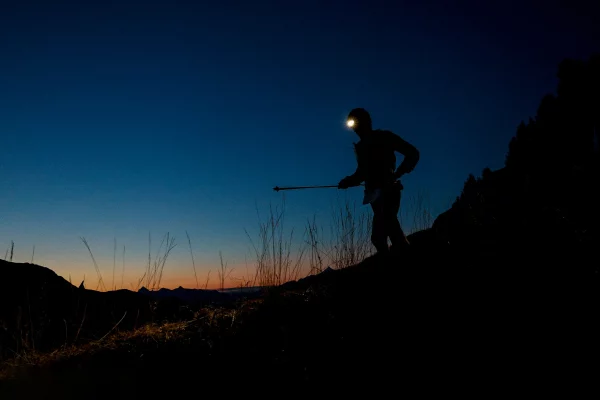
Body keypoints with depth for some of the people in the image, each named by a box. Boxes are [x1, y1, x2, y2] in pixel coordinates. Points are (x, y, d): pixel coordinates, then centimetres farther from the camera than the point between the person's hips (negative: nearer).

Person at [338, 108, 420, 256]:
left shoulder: (384, 137, 4)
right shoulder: (361, 147, 21)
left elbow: (412, 153, 1)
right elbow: (361, 174, 25)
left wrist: (398, 173, -11)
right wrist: (347, 181, 6)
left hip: (388, 191, -7)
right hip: (376, 194, 7)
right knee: (378, 236, 0)